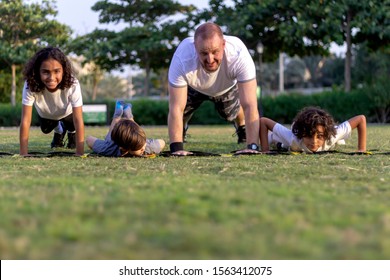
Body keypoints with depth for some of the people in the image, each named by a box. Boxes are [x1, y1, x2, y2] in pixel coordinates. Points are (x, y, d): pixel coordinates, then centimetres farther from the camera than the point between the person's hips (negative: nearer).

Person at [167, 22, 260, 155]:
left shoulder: (239, 55, -47)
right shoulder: (182, 59, -47)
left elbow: (249, 106, -45)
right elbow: (176, 108, -42)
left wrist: (252, 147, -51)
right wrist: (177, 148, -48)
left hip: (227, 86, 0)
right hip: (192, 87, 0)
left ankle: (242, 130, 41)